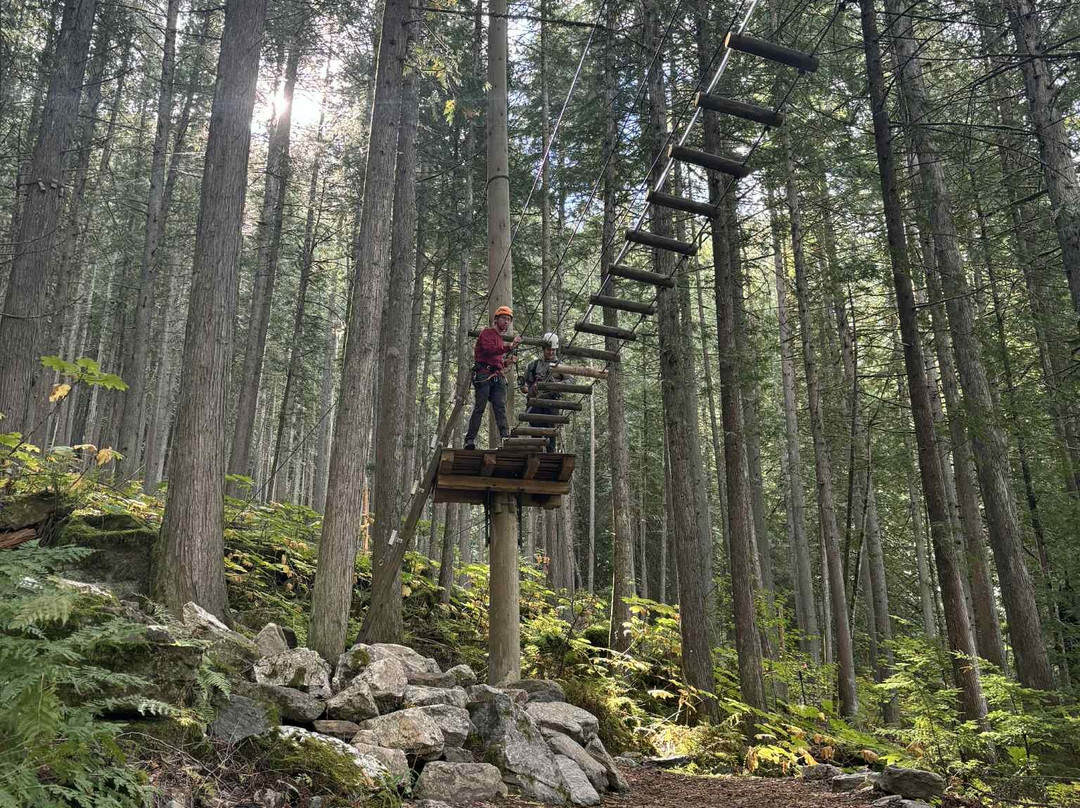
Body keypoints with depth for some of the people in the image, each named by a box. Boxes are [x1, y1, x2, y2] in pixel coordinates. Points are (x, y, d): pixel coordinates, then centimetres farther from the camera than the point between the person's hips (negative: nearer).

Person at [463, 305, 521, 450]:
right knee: (479, 408, -8)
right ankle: (470, 440, -7)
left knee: (500, 406, -7)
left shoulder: (502, 338, 27)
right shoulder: (487, 333, 1)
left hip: (498, 377, 7)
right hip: (484, 375, -7)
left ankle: (505, 435, -17)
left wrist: (507, 362, 15)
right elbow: (489, 349, -19)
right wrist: (509, 347, -27)